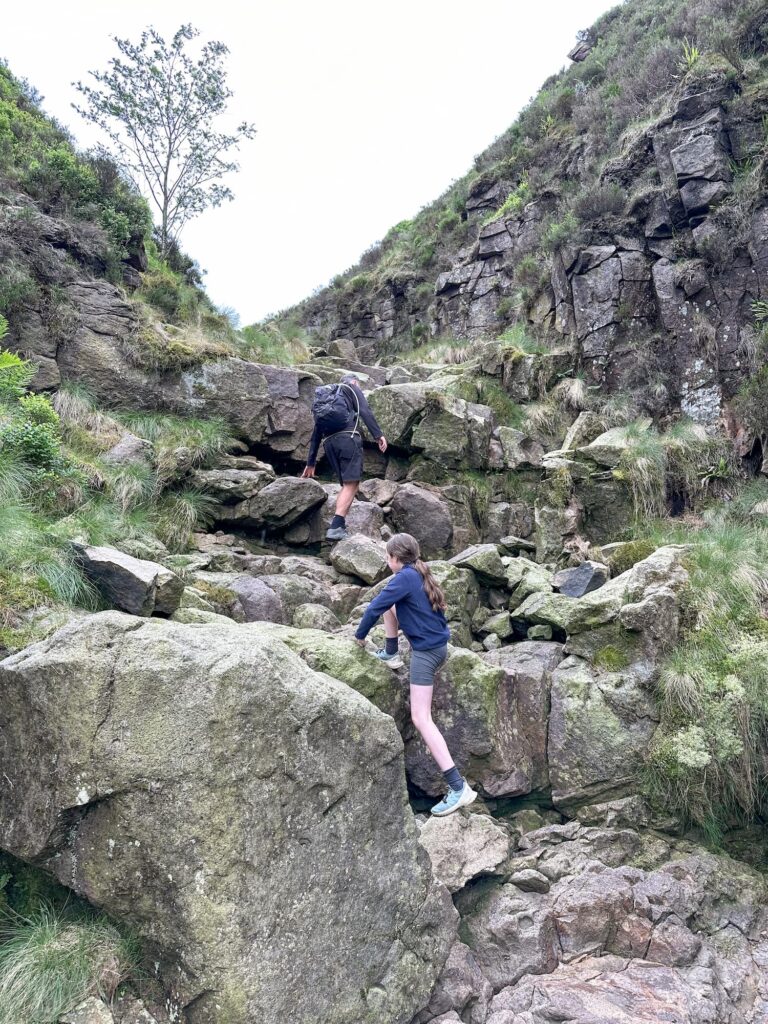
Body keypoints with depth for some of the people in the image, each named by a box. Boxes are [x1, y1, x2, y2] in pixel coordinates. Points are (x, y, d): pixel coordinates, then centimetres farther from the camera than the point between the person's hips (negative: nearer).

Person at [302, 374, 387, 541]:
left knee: (347, 484, 13)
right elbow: (365, 411, -4)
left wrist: (311, 462, 29)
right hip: (348, 438, -7)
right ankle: (336, 527, -23)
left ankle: (339, 524, 2)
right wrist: (378, 434, -12)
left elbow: (316, 431, 29)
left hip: (329, 441, 7)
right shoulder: (352, 389, 17)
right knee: (351, 483, -11)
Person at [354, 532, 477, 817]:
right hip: (437, 643, 9)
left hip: (426, 652, -9)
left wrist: (360, 635, 5)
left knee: (420, 718, -12)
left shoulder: (404, 577, -15)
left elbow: (375, 607, -10)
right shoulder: (420, 574, 10)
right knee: (390, 604, 19)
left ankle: (459, 787, -18)